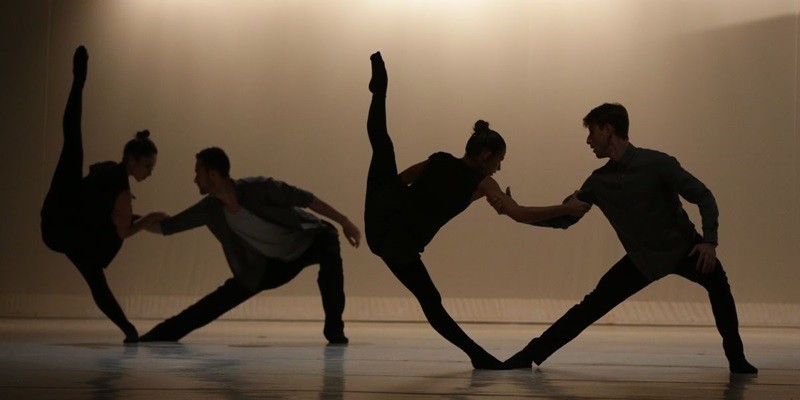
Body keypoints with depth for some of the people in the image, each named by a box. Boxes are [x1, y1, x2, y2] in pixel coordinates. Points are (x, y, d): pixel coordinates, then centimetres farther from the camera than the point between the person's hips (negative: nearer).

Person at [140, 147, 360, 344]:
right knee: (226, 295, 0)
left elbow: (305, 199, -25)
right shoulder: (209, 209, -12)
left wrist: (344, 222, -24)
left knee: (327, 239, -38)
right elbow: (166, 226, 0)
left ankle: (334, 329, -32)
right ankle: (165, 333, 10)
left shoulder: (258, 188, -29)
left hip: (310, 240, -5)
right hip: (275, 263, 5)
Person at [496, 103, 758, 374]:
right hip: (642, 258, 3)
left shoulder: (656, 163, -18)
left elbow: (703, 196, -14)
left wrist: (709, 240, -25)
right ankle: (531, 355, 0)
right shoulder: (598, 182, -3)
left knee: (717, 282, -31)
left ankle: (736, 358, -19)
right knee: (593, 305, -5)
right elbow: (563, 218, 2)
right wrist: (516, 210, -8)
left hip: (683, 247, -3)